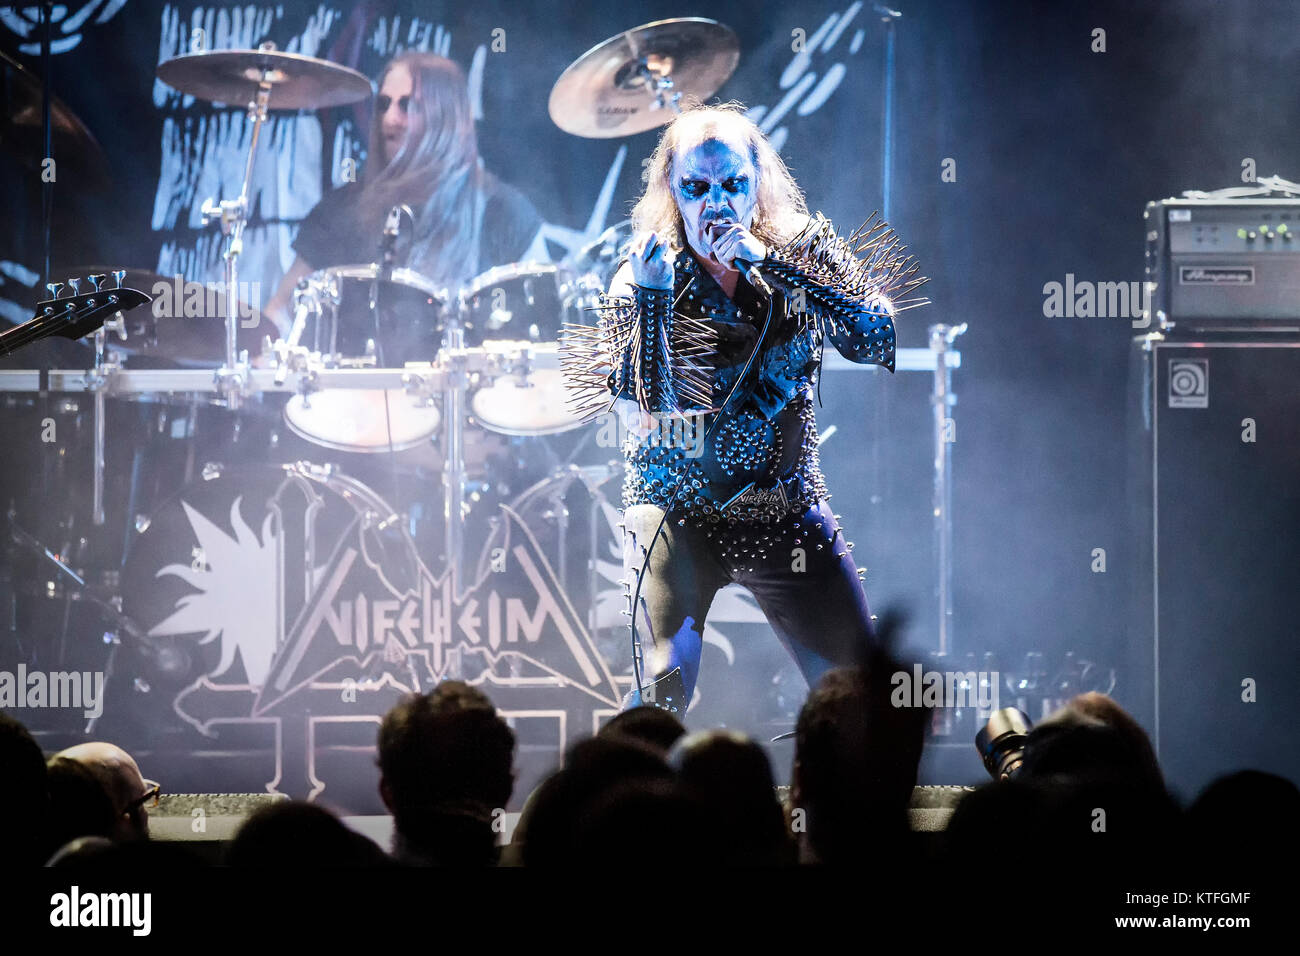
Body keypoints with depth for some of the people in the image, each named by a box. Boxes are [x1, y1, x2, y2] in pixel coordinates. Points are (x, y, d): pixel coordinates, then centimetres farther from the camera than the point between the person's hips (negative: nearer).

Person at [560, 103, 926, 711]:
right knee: (666, 682, -21)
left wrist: (768, 265, -20)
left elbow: (875, 338, -17)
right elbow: (645, 404, -16)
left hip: (787, 507, 2)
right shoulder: (641, 277, -4)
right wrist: (651, 294, -24)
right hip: (677, 507, -2)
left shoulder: (804, 256, 1)